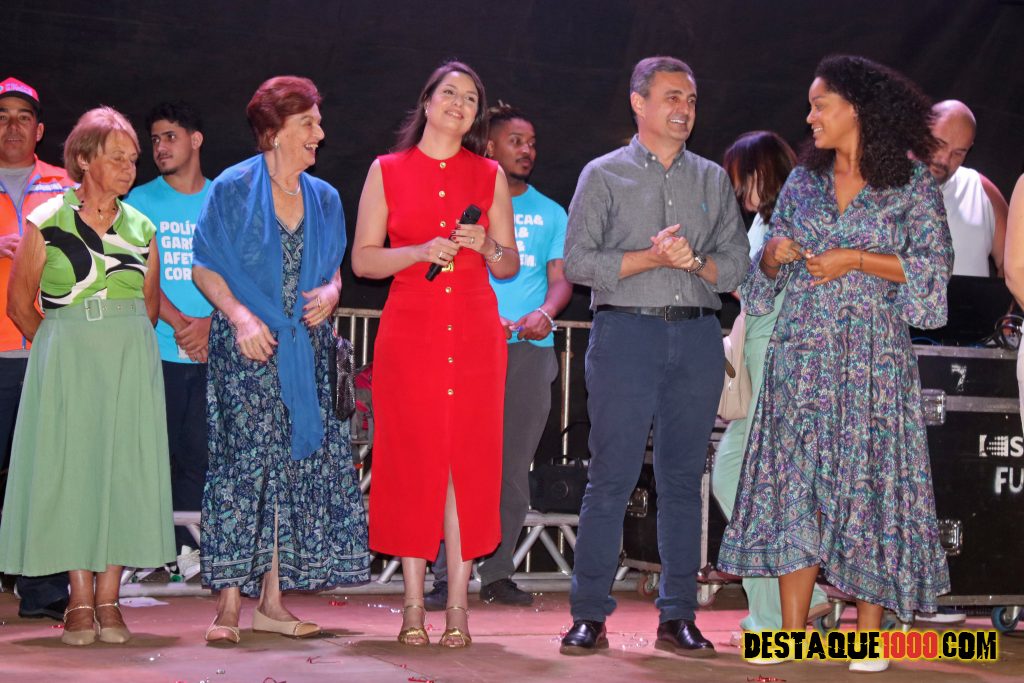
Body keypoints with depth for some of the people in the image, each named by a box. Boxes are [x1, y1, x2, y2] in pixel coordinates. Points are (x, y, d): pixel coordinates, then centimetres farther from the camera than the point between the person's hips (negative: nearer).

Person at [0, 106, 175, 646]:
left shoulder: (141, 228, 9)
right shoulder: (46, 222, 0)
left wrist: (129, 347, 9)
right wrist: (56, 346, 6)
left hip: (130, 359, 3)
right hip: (65, 359, -3)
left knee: (123, 468, 0)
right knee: (69, 465, -2)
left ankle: (108, 597, 7)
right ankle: (80, 599, 5)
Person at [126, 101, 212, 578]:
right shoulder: (141, 201, 8)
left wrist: (209, 323, -11)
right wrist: (179, 323, -13)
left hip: (214, 352, 1)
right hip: (158, 349, -1)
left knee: (200, 450, 0)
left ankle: (185, 545, 9)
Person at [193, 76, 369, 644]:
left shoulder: (324, 198, 13)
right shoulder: (233, 188, -1)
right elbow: (204, 267, -2)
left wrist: (330, 293, -5)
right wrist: (240, 315, -17)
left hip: (305, 349, 5)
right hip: (247, 345, -5)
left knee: (299, 465, 1)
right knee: (243, 463, -9)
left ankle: (272, 601, 7)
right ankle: (230, 603, -6)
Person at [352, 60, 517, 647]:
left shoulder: (490, 175, 12)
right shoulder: (388, 171, 8)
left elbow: (510, 266, 14)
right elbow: (363, 259, 5)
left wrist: (487, 246, -7)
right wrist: (421, 251, -10)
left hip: (475, 332, 1)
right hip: (409, 329, -1)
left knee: (470, 460, -3)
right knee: (412, 459, -3)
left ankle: (458, 602, 1)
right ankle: (414, 601, 4)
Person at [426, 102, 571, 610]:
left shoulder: (550, 213, 18)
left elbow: (560, 278, 11)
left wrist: (544, 313, -11)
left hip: (531, 349, 3)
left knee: (515, 465, 4)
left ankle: (497, 573, 10)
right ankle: (445, 575, -9)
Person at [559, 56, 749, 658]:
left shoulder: (714, 180, 17)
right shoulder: (605, 175, 7)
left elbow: (737, 264, 11)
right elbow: (579, 261, -2)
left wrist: (695, 261, -8)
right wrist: (651, 258, -12)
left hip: (698, 337, 3)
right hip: (626, 332, -3)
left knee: (684, 479, 4)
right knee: (612, 477, -5)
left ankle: (678, 617, 9)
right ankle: (590, 615, 1)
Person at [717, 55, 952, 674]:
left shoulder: (913, 182, 1)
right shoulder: (803, 181, 14)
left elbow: (935, 264, -5)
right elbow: (768, 263, 18)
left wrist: (858, 259, -11)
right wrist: (775, 256, -4)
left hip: (873, 355, -4)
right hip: (803, 352, 4)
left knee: (869, 482, -4)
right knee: (796, 484, -1)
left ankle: (869, 636, 5)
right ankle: (794, 635, 3)